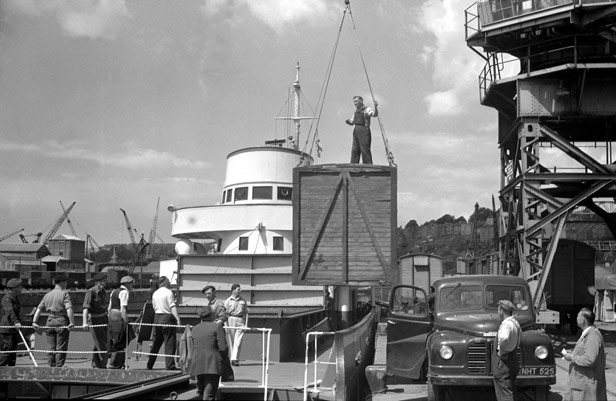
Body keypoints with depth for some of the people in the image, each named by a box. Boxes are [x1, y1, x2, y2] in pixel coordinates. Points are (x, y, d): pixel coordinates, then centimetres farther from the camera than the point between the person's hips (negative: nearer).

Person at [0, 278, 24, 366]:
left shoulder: (15, 297, 15)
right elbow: (10, 312, -31)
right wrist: (16, 322, -45)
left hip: (14, 329, 10)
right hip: (7, 329, -10)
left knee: (13, 350, 10)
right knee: (7, 349, -11)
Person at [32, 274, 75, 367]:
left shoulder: (47, 295, 13)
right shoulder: (64, 293, -6)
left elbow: (39, 308, 8)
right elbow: (69, 308, -18)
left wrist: (34, 321, 6)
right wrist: (72, 322, -21)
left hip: (50, 321, 5)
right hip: (62, 322, -5)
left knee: (51, 348, 11)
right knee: (61, 348, 1)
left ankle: (52, 367, 12)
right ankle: (59, 367, -1)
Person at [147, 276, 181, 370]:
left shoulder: (155, 293, 11)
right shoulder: (168, 292, -10)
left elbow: (154, 307, 15)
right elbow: (172, 307, -16)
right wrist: (178, 319, -19)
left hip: (157, 317, 7)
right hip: (167, 318, -7)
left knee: (156, 342, 15)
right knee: (169, 342, -2)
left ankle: (150, 364, 20)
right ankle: (170, 365, -4)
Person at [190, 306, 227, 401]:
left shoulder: (195, 329, 12)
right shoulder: (217, 327, -6)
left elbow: (193, 347, 10)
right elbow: (222, 347, -11)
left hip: (197, 363, 5)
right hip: (212, 364, -5)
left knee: (201, 391, 18)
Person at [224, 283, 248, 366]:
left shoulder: (243, 300, 11)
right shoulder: (228, 301, 3)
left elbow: (246, 313, 13)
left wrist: (246, 324, 5)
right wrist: (226, 325, -8)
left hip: (240, 320, 1)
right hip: (231, 320, -1)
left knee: (238, 341, -9)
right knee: (230, 340, 0)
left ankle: (235, 359, -14)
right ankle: (230, 359, 8)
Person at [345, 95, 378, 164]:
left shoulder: (367, 109, 0)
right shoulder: (356, 112, 22)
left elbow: (375, 114, -19)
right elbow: (352, 122, 29)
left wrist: (376, 107, -38)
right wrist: (348, 121, 7)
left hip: (364, 131, -7)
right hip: (356, 131, 7)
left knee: (365, 150, -10)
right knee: (354, 151, 3)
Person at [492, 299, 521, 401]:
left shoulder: (506, 324, -21)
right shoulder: (515, 323, 11)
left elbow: (504, 339, -42)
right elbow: (519, 335, 31)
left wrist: (501, 352, -25)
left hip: (504, 364, -10)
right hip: (513, 362, 10)